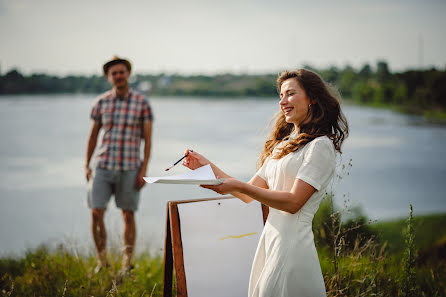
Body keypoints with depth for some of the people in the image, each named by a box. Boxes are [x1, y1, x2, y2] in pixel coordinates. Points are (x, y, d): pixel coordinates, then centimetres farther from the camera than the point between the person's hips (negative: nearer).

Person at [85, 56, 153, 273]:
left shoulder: (141, 103, -2)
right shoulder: (101, 103, 5)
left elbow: (147, 139, -1)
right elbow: (93, 135, 12)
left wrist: (144, 169, -8)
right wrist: (87, 166, 8)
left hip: (129, 168, -2)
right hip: (103, 166, 2)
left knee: (128, 215, 4)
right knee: (96, 214, -4)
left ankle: (127, 264, 16)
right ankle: (102, 262, 12)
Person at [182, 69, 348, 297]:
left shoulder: (320, 146, -8)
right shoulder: (282, 145, 18)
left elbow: (293, 202, -16)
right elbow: (248, 196, 15)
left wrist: (239, 186, -19)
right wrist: (208, 166, 8)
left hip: (293, 245, -8)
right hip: (268, 240, 8)